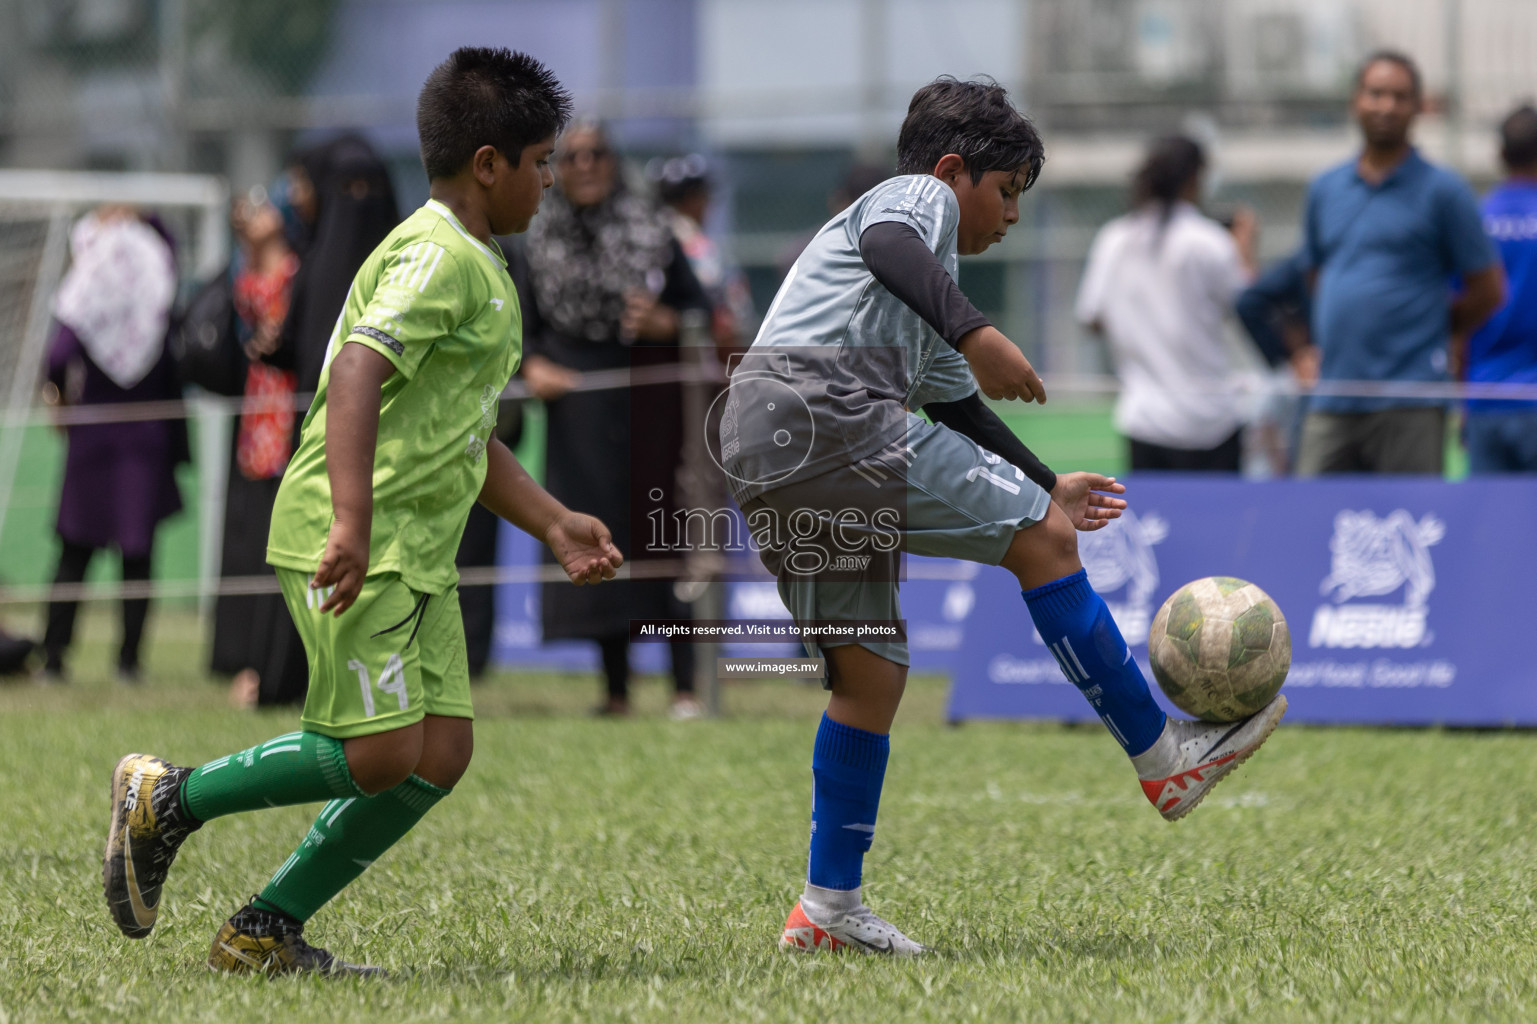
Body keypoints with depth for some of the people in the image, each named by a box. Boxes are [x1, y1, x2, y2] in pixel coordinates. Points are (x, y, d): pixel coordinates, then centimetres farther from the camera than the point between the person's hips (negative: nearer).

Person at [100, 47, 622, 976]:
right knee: (378, 754, -14)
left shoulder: (484, 272, 22)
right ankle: (166, 803, 1)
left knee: (440, 757, 2)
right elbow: (357, 375, -26)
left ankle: (264, 933, 7)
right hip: (356, 547, -10)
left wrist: (555, 523, 23)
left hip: (418, 552, 10)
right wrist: (351, 520, -36)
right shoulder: (437, 257, -12)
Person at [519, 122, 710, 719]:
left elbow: (698, 307, 3)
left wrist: (663, 323, -16)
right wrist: (532, 366, -9)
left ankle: (684, 687, -4)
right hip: (581, 412, 2)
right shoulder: (542, 243, 7)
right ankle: (616, 688, 7)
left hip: (647, 404, -2)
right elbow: (528, 327, 10)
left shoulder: (650, 231, 1)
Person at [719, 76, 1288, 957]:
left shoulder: (923, 282, 36)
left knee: (872, 672, 13)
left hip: (760, 454, 10)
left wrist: (1044, 484, 51)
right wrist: (976, 332, -29)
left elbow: (956, 405, 45)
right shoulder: (920, 194, 8)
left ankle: (830, 905, 11)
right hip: (828, 411, -10)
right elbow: (887, 247, -17)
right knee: (1041, 540, -5)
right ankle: (1165, 759, 0)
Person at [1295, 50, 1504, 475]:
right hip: (1332, 402, 4)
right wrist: (1331, 339, 14)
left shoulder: (1443, 192, 1)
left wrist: (1428, 334, 8)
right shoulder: (1325, 190, 15)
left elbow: (1487, 291, 3)